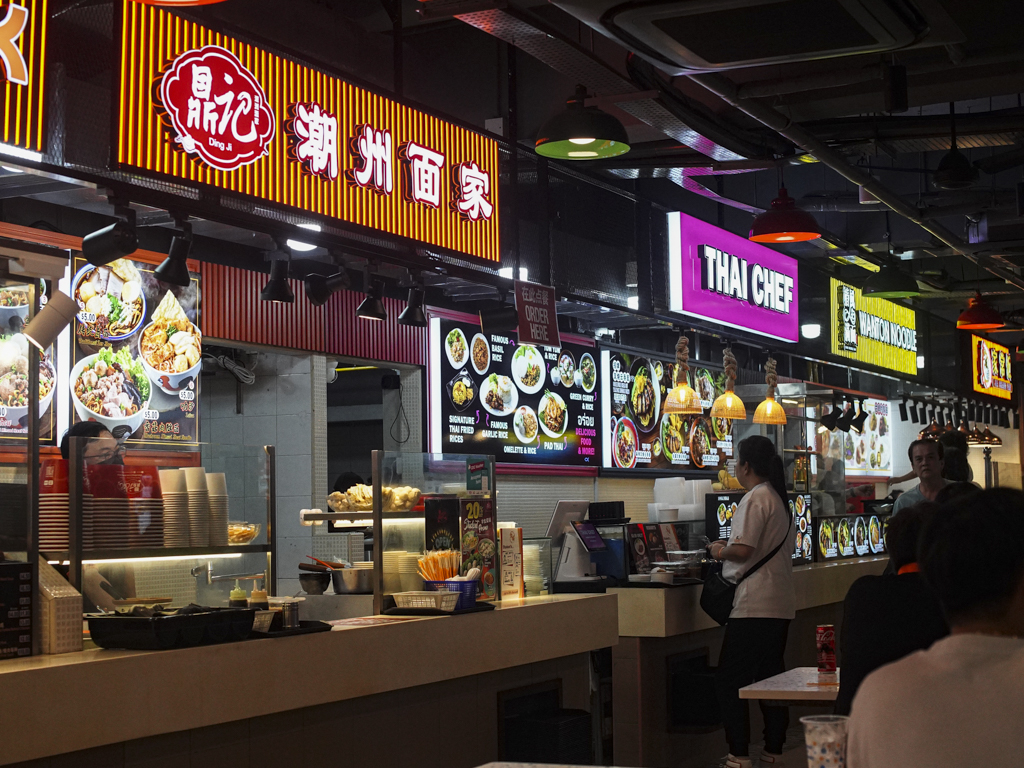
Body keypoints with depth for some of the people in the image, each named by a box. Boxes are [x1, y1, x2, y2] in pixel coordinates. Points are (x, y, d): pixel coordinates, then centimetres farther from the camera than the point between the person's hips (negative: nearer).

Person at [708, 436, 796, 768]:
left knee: (729, 681, -5)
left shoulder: (755, 499, -13)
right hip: (779, 604, 9)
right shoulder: (781, 498, 16)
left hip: (753, 606, -9)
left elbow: (743, 550, -21)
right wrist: (729, 550, 21)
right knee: (770, 679, 13)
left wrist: (720, 551, -1)